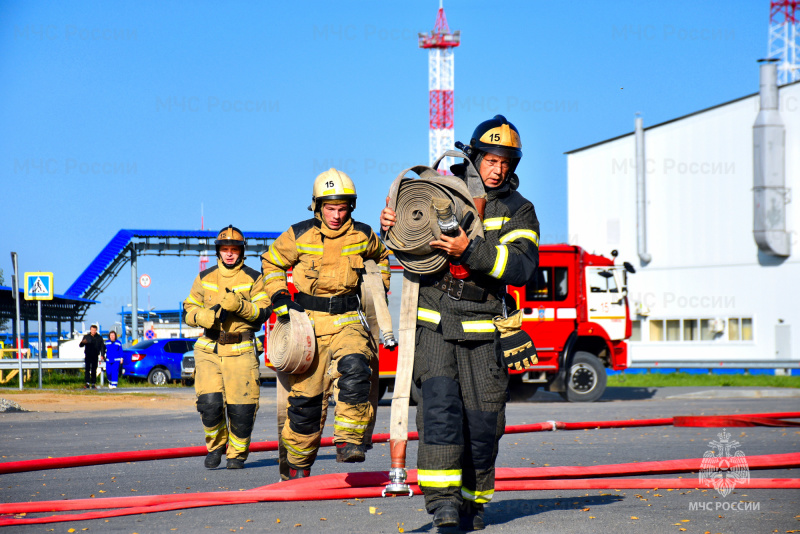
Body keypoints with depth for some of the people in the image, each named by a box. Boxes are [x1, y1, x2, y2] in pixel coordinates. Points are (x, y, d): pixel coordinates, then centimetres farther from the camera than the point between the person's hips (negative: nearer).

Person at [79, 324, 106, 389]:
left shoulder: (99, 338, 8)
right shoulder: (86, 337, 6)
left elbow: (102, 347, 9)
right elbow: (80, 345, 4)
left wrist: (102, 355, -3)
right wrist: (83, 342, -20)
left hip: (95, 356, 1)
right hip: (88, 356, -1)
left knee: (94, 370, 3)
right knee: (87, 369, -9)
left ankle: (93, 384, 8)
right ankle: (87, 383, -10)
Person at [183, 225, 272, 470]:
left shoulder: (253, 279, 5)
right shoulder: (204, 278, 12)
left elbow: (264, 311, -4)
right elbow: (189, 309, 15)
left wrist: (240, 306, -22)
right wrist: (202, 316, -9)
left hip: (241, 351, -1)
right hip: (209, 350, 1)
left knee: (242, 408, -5)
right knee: (209, 403, -12)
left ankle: (237, 453, 16)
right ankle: (216, 445, 14)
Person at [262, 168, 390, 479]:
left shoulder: (362, 236, 2)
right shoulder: (299, 236, -4)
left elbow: (380, 257, 26)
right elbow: (271, 264, 11)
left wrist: (379, 288, 16)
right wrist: (280, 297, 0)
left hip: (347, 321, 1)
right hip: (308, 322, -1)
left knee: (355, 368, -30)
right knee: (306, 395, 0)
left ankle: (349, 442, -27)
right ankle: (296, 462, 17)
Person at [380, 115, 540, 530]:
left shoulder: (518, 211, 5)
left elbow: (522, 266, -12)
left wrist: (470, 251, -25)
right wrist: (391, 226, -3)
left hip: (482, 330, 1)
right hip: (435, 323, -1)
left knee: (482, 417, 0)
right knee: (439, 402, -18)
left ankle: (473, 499, 18)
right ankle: (442, 497, -20)